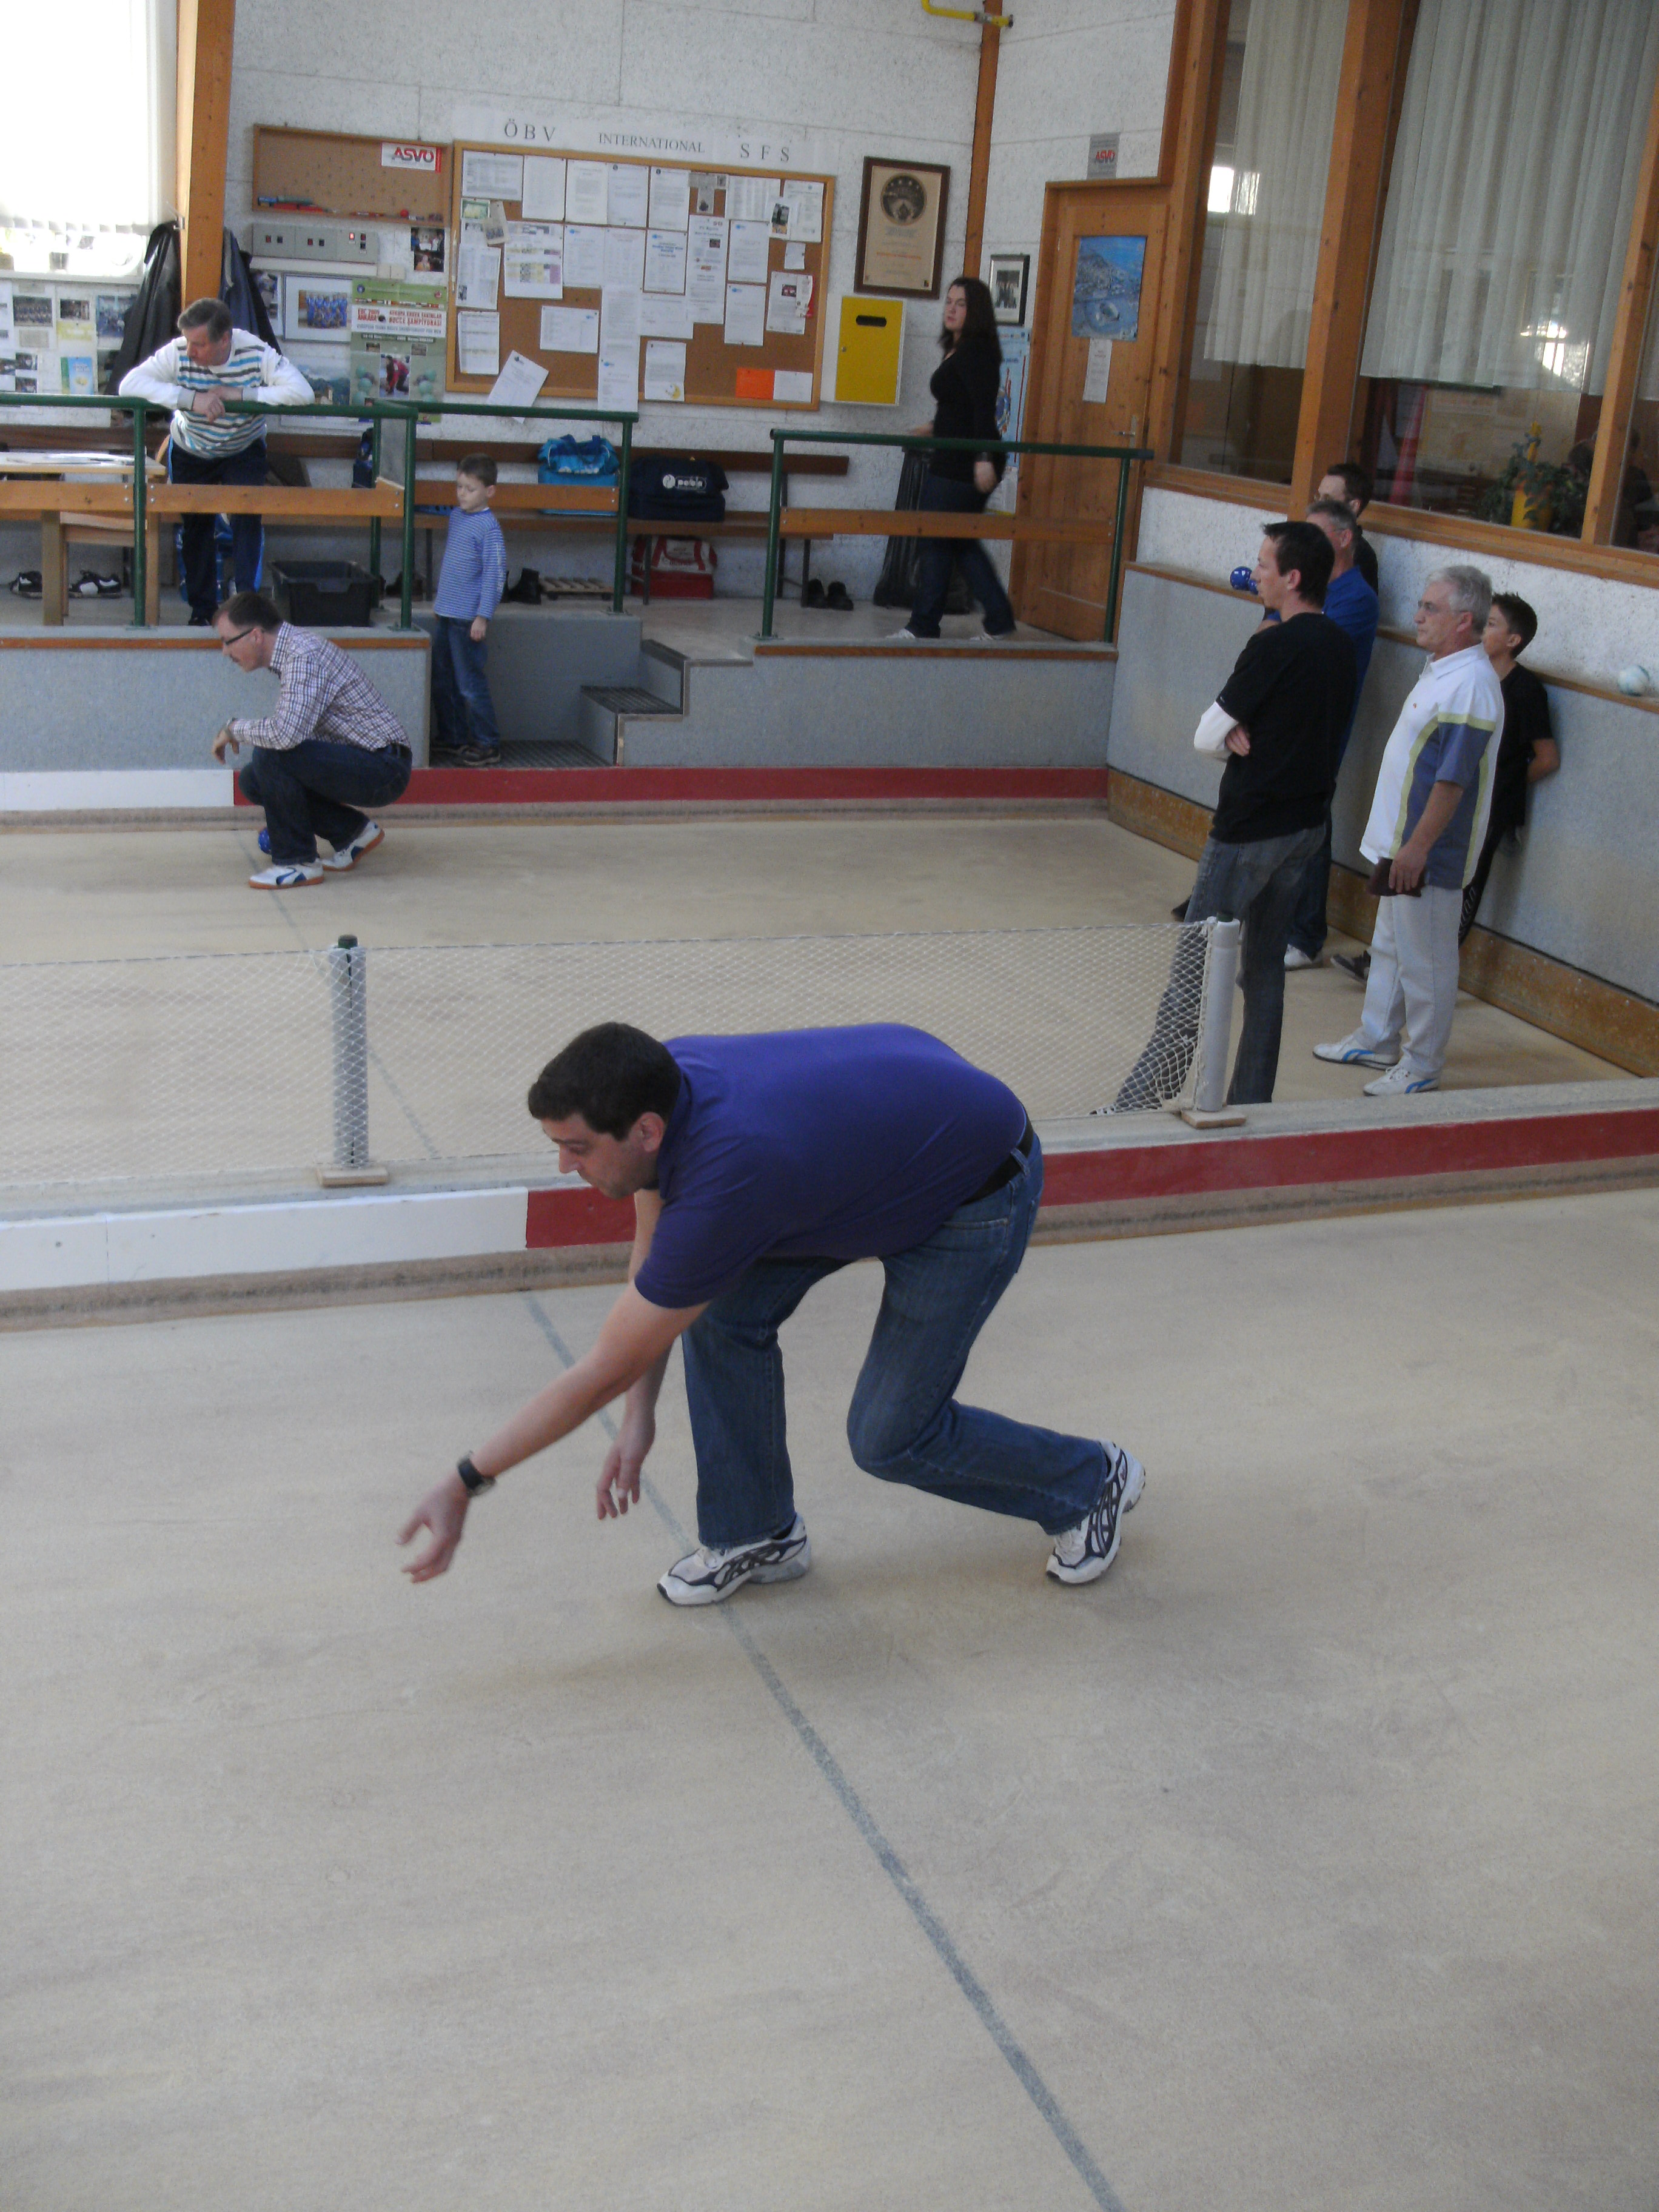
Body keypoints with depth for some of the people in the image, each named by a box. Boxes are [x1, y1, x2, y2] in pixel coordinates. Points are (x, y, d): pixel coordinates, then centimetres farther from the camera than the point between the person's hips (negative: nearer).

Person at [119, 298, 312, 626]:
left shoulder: (257, 354, -29)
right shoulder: (178, 353, -28)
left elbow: (302, 392, -38)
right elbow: (129, 385, -37)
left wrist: (240, 393, -39)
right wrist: (191, 398, -46)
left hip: (244, 449, -1)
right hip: (190, 450, 1)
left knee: (248, 519, -18)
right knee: (196, 525, 5)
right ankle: (202, 610, 18)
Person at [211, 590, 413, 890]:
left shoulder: (304, 654, -20)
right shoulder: (292, 646, 10)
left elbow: (286, 734, -33)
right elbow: (292, 733, 24)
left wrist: (235, 729, -15)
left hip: (384, 769, -10)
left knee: (271, 757, -25)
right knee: (252, 781, 6)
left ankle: (297, 863, -10)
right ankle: (353, 831, 13)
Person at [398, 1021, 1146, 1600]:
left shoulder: (723, 1181, -38)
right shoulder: (655, 1082, -16)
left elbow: (605, 1373, -29)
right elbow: (655, 1253, 2)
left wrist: (466, 1483, -22)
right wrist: (639, 1415, -2)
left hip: (979, 1191, -8)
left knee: (889, 1437, -3)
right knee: (725, 1311, -7)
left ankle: (1091, 1482, 20)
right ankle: (757, 1534, 12)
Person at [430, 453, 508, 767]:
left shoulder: (489, 527, -13)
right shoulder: (456, 516, 11)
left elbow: (495, 575, -15)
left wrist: (483, 616, -18)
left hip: (468, 619, -8)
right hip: (447, 614, 9)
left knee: (470, 684, -5)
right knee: (442, 682, 15)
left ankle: (487, 745, 3)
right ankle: (450, 738, 26)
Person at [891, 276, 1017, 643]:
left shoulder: (976, 351, -13)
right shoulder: (959, 350, 16)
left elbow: (984, 407, -22)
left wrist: (984, 459, -29)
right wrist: (935, 427, 36)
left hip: (962, 465, -10)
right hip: (952, 462, 10)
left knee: (938, 543, -3)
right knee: (962, 543, 13)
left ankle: (923, 627, 4)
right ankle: (999, 621, 15)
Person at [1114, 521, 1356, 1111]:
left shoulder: (1275, 646, -18)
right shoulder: (1340, 646, 6)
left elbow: (1207, 736, -12)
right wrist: (1246, 735, -2)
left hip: (1250, 828, -8)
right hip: (1307, 820, 8)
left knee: (1195, 968, -4)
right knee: (1266, 965, 14)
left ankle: (1143, 1101, 0)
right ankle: (1252, 1100, 20)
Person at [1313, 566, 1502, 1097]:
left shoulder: (1470, 685, -21)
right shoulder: (1442, 670, 12)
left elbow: (1454, 778, -25)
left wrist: (1418, 847, -24)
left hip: (1427, 853, -10)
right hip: (1399, 840, 10)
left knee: (1424, 961, 0)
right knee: (1389, 947, 21)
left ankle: (1420, 1068, 9)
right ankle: (1376, 1040, 34)